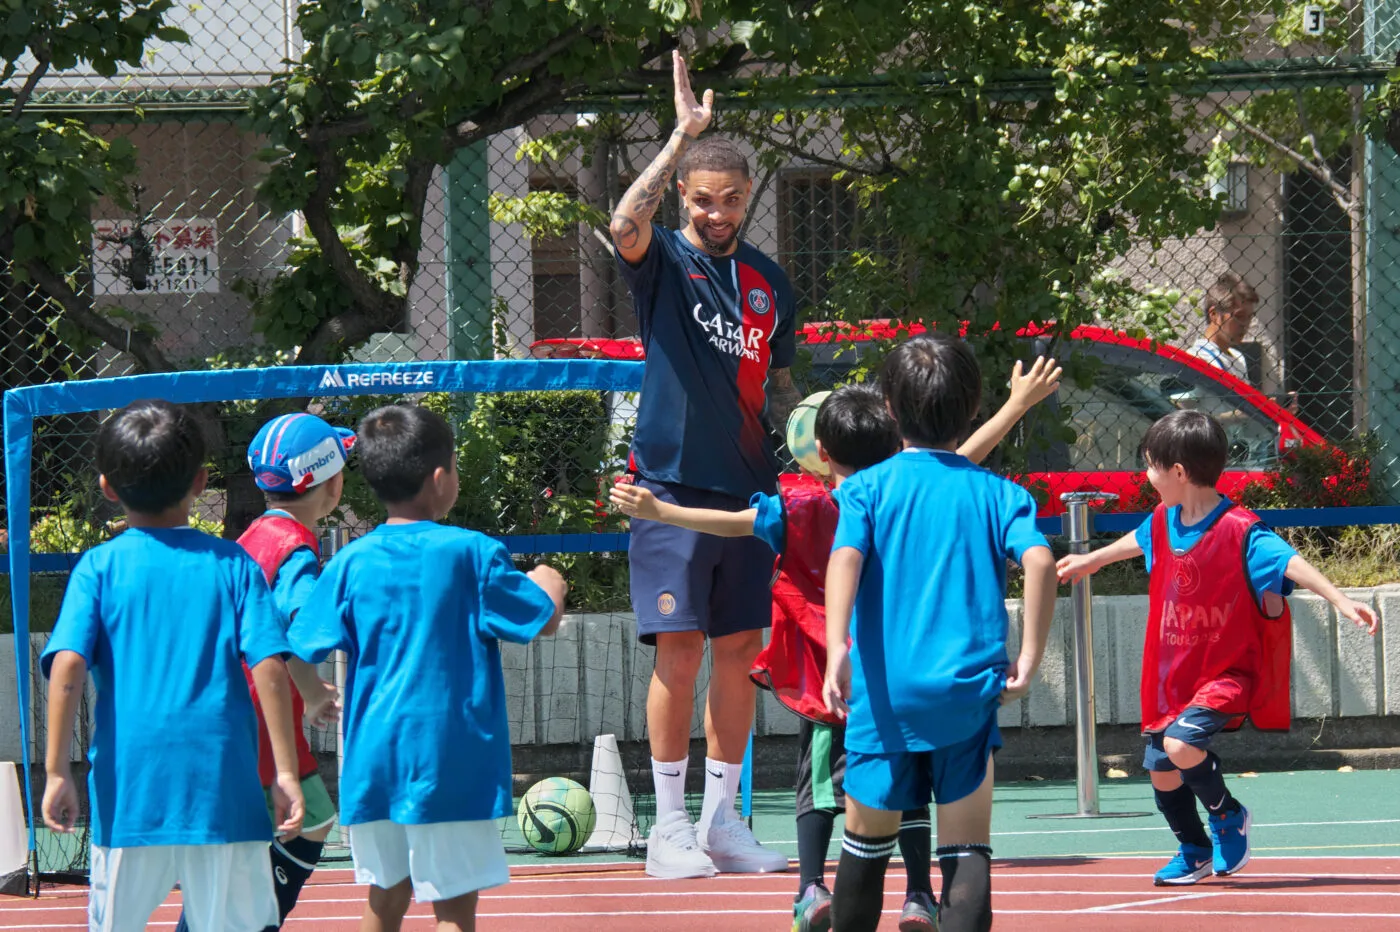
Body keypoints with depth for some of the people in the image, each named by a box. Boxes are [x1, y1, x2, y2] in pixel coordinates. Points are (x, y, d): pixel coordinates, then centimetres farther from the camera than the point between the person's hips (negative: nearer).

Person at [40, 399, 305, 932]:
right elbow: (270, 668, -4)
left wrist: (57, 772, -5)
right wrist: (285, 772, -2)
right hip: (225, 790, 0)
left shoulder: (100, 568, 3)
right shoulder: (233, 565, 4)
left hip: (128, 793, 0)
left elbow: (66, 668, -8)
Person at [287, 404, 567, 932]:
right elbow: (543, 621, -2)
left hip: (372, 764, 4)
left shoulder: (352, 563, 2)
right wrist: (548, 586, 19)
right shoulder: (472, 554, -8)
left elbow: (300, 650, 1)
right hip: (448, 766, -4)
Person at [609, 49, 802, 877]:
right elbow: (626, 225, -25)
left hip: (748, 490, 5)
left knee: (740, 654, 6)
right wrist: (683, 135, -28)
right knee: (679, 653, -6)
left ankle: (722, 820, 13)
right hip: (675, 484, -5)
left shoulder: (769, 281, 13)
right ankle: (669, 826, -2)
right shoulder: (664, 261, -1)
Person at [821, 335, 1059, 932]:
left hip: (884, 693, 0)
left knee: (867, 839, 15)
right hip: (969, 691, 0)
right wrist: (1029, 657, -5)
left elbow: (846, 559, -14)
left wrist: (837, 648, -23)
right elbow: (1038, 559, -11)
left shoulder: (869, 488, 3)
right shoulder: (995, 493, 5)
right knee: (967, 849, -1)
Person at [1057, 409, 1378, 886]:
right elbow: (1137, 541, 26)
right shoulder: (1163, 522, 3)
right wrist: (1091, 561, 43)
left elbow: (1290, 562, -30)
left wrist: (1341, 600, -44)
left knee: (1181, 743, -28)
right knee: (1160, 769, 10)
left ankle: (1228, 816, 0)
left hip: (1228, 672, -8)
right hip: (1174, 675, 8)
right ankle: (1195, 851, 35)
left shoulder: (1238, 530, -21)